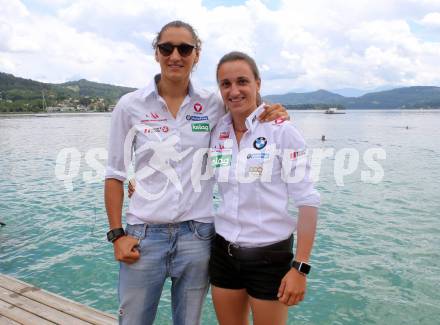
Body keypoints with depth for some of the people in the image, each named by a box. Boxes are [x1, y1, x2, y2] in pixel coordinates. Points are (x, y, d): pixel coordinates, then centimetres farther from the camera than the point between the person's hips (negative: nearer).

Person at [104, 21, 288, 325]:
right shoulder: (130, 105, -2)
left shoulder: (214, 104, 0)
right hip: (143, 234, 0)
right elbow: (115, 175, 2)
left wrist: (272, 114, -6)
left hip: (197, 235, 1)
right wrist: (117, 234, -3)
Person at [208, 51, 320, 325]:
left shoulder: (282, 131, -13)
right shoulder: (217, 132, 1)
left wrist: (300, 268, -16)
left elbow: (307, 201, -13)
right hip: (224, 253, 5)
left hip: (269, 256, -4)